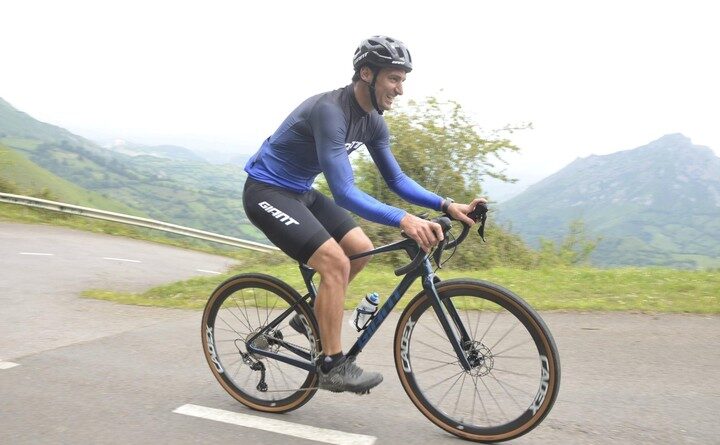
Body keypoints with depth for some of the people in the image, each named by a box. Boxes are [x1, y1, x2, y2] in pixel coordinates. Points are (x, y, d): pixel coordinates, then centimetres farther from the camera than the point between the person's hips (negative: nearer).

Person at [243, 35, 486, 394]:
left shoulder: (373, 122, 0)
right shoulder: (329, 110, -28)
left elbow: (396, 180, 4)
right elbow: (344, 193, -35)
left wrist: (447, 206, -8)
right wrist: (404, 220, -46)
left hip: (300, 192, 9)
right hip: (267, 192, -9)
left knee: (361, 249, 2)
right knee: (335, 262, -20)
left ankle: (312, 316, 21)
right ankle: (332, 366, -8)